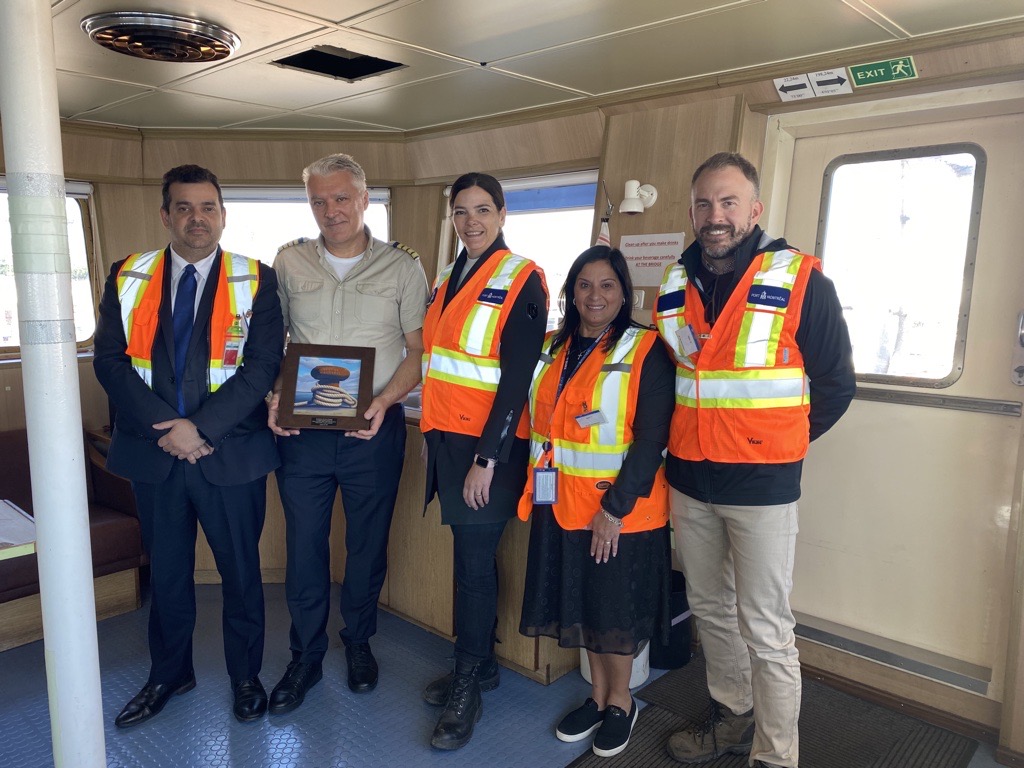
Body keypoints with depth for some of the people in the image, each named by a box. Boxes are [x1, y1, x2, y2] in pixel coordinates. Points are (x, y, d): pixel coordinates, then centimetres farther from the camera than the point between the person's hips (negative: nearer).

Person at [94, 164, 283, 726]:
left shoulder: (256, 281, -2)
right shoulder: (128, 278, 6)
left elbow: (263, 366, -10)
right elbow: (110, 360, -1)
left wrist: (201, 427, -17)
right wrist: (165, 426, -13)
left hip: (231, 453, -2)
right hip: (153, 452, 3)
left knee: (240, 570, 11)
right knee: (165, 571, 17)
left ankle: (245, 675, 31)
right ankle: (169, 674, 38)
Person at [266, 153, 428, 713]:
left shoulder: (402, 266, -1)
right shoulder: (289, 262, 5)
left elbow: (418, 349, -1)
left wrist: (385, 399, -17)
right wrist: (276, 396, -9)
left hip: (373, 430, -1)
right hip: (302, 430, 2)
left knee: (368, 543, 12)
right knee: (303, 545, 9)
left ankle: (358, 642, 36)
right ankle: (306, 657, 28)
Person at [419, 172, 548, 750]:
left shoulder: (521, 280, -9)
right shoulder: (449, 279, 14)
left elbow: (518, 377, -14)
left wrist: (487, 458, -17)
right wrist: (435, 438, 13)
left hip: (487, 443, -6)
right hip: (447, 438, 7)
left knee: (475, 564, 1)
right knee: (470, 556, 15)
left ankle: (469, 686, 18)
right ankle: (480, 664, 32)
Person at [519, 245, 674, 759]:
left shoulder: (646, 352, -10)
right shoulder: (552, 349, 8)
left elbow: (651, 440, -15)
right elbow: (535, 422, 12)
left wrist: (615, 509, -18)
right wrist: (535, 486, 6)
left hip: (621, 509, -5)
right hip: (561, 504, 5)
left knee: (615, 607, 9)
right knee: (580, 601, 16)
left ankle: (620, 702, 32)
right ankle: (597, 696, 36)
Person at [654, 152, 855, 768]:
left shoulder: (801, 280, -10)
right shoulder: (675, 285, 5)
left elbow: (835, 384, -3)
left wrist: (780, 443, 3)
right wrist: (693, 438, 11)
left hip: (762, 485, -5)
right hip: (688, 480, 5)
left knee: (764, 629, 2)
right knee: (711, 609, 19)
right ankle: (732, 715, 40)